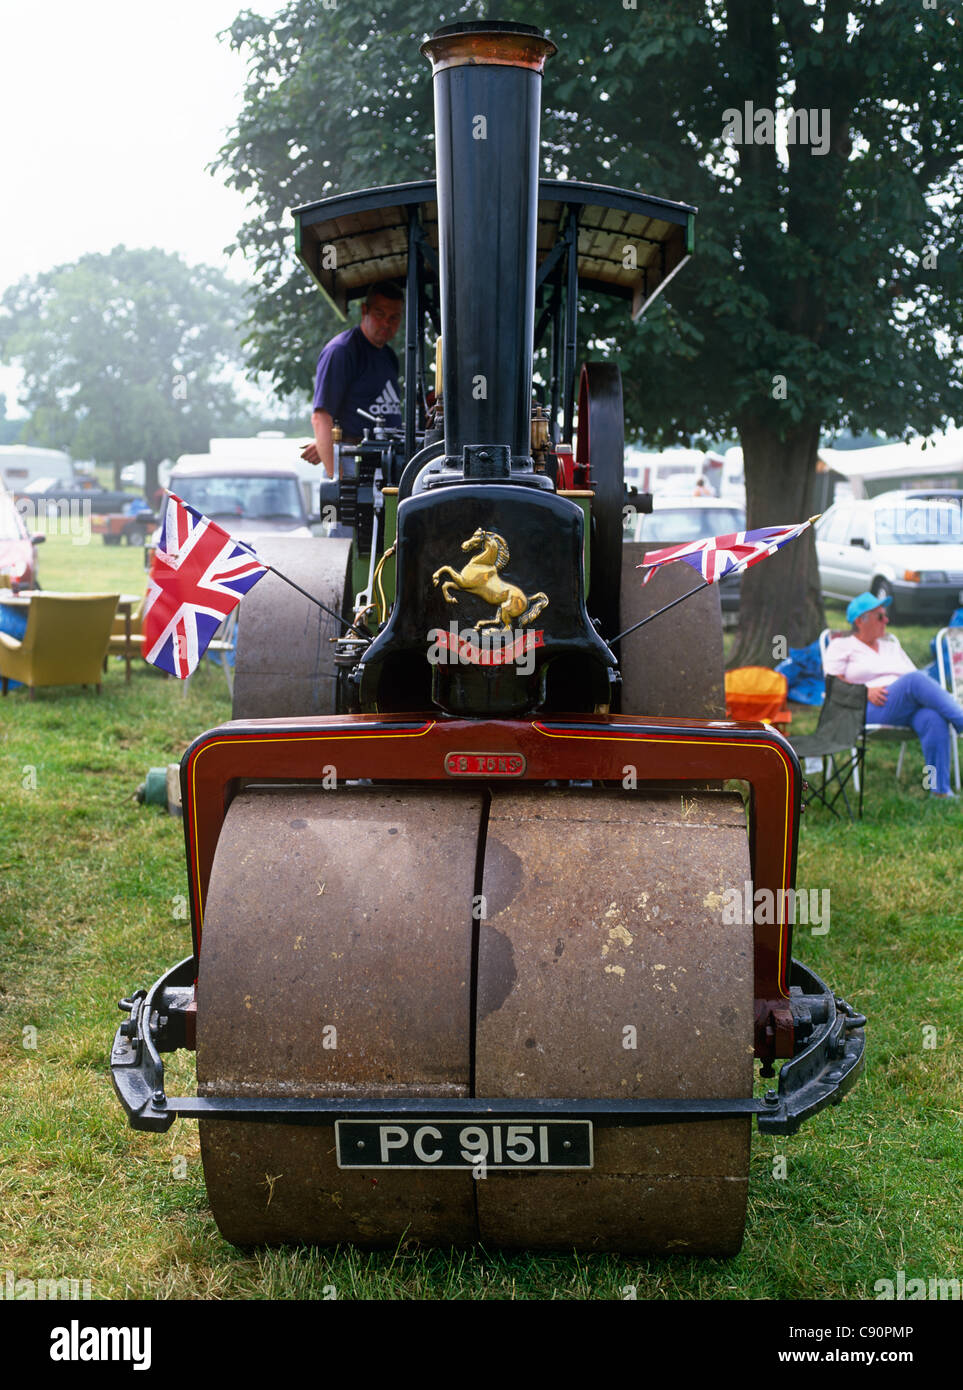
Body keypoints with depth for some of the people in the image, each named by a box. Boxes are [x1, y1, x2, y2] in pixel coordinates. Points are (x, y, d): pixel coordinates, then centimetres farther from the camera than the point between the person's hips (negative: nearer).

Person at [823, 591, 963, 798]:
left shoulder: (892, 646, 32)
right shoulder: (842, 646, 16)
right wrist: (866, 691, -12)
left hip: (910, 707, 5)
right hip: (871, 712, -5)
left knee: (934, 719, -33)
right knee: (916, 680, -33)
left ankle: (940, 790, -35)